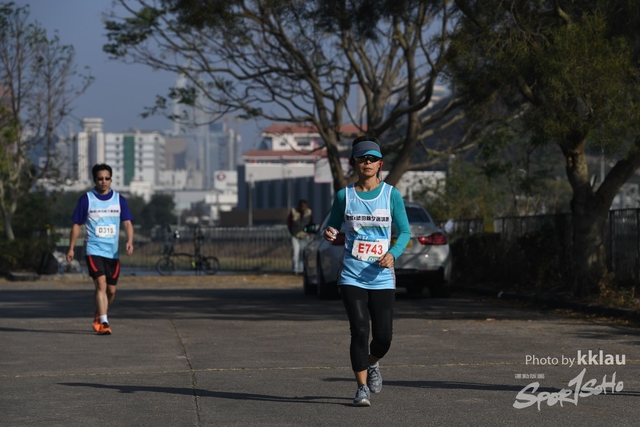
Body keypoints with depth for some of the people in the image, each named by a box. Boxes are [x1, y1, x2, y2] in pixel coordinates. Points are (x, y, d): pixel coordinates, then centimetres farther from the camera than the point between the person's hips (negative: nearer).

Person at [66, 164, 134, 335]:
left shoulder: (119, 200, 5)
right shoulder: (86, 199, -1)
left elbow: (127, 223, 1)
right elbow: (77, 225, 5)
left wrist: (130, 241, -18)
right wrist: (71, 248, 3)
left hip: (113, 251, 3)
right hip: (94, 249, -3)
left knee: (111, 290, 10)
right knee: (101, 284, -20)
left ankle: (99, 315, 36)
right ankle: (103, 323, -22)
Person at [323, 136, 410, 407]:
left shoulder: (391, 195, 2)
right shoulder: (344, 196, 3)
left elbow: (404, 232, 6)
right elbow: (333, 227, 13)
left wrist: (393, 254, -12)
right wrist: (328, 234, -11)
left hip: (382, 277, 1)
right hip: (352, 276, 0)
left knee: (383, 335, -2)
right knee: (359, 331, -11)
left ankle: (372, 364, 33)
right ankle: (362, 388, 4)